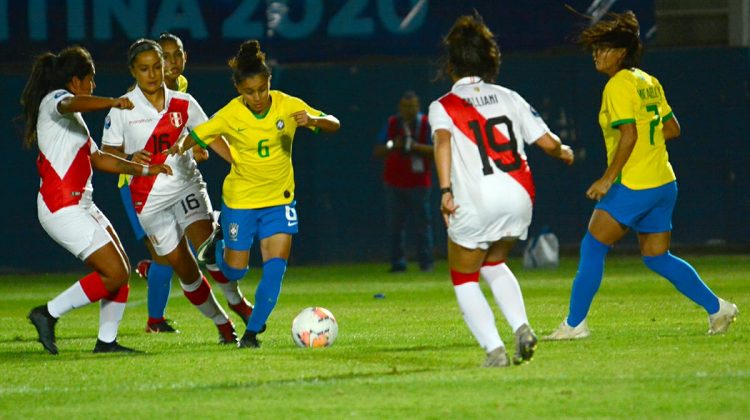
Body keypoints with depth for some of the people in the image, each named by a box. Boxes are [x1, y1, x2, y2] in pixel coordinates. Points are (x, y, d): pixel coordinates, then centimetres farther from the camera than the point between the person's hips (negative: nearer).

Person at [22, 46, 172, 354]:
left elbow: (98, 158, 30)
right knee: (114, 274, -12)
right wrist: (113, 103, -47)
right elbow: (70, 104, -33)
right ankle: (49, 314, -6)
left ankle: (107, 340, 11)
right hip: (63, 208, -10)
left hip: (81, 206, 10)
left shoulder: (74, 120, 24)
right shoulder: (54, 99, -7)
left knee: (121, 271, 7)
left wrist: (145, 170, 27)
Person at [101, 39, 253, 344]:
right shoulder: (122, 108, -3)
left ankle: (236, 300, 4)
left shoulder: (183, 104, 2)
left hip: (186, 185, 1)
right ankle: (221, 324, 18)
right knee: (183, 267, 0)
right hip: (150, 198, -1)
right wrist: (129, 160, -22)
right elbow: (107, 154, -1)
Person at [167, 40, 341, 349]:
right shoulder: (230, 115, -15)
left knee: (275, 268, -12)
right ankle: (219, 243, 43)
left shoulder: (288, 105, -12)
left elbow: (334, 125, -11)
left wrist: (313, 120, -33)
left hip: (279, 199, 1)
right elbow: (196, 136, -5)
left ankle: (253, 331, 3)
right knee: (235, 272, 8)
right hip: (240, 199, -1)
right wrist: (180, 146, -28)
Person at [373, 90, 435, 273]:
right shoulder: (391, 124, 4)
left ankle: (426, 261, 3)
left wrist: (416, 147, -21)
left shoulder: (426, 124, -2)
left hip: (418, 181, -2)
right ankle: (398, 262, 5)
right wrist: (392, 146, -16)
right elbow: (378, 151, 3)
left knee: (423, 222, -2)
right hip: (394, 181, 2)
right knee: (395, 223, 1)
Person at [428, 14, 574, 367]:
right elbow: (547, 142, 10)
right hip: (519, 197, 4)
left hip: (475, 204, -4)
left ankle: (494, 349, -1)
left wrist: (445, 190, -26)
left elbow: (443, 142, -19)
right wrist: (564, 152, 33)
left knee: (464, 280, 15)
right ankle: (521, 327, 7)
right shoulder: (508, 97, 12)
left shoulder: (443, 107, 2)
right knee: (494, 264, 29)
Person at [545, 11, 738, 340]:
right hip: (663, 183, 9)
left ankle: (574, 323, 0)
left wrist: (607, 178, -20)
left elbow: (628, 135, -21)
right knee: (657, 258, 16)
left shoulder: (618, 85, -12)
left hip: (633, 186, -9)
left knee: (592, 249, -1)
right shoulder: (648, 82, 13)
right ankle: (717, 308, 13)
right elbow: (672, 128, 16)